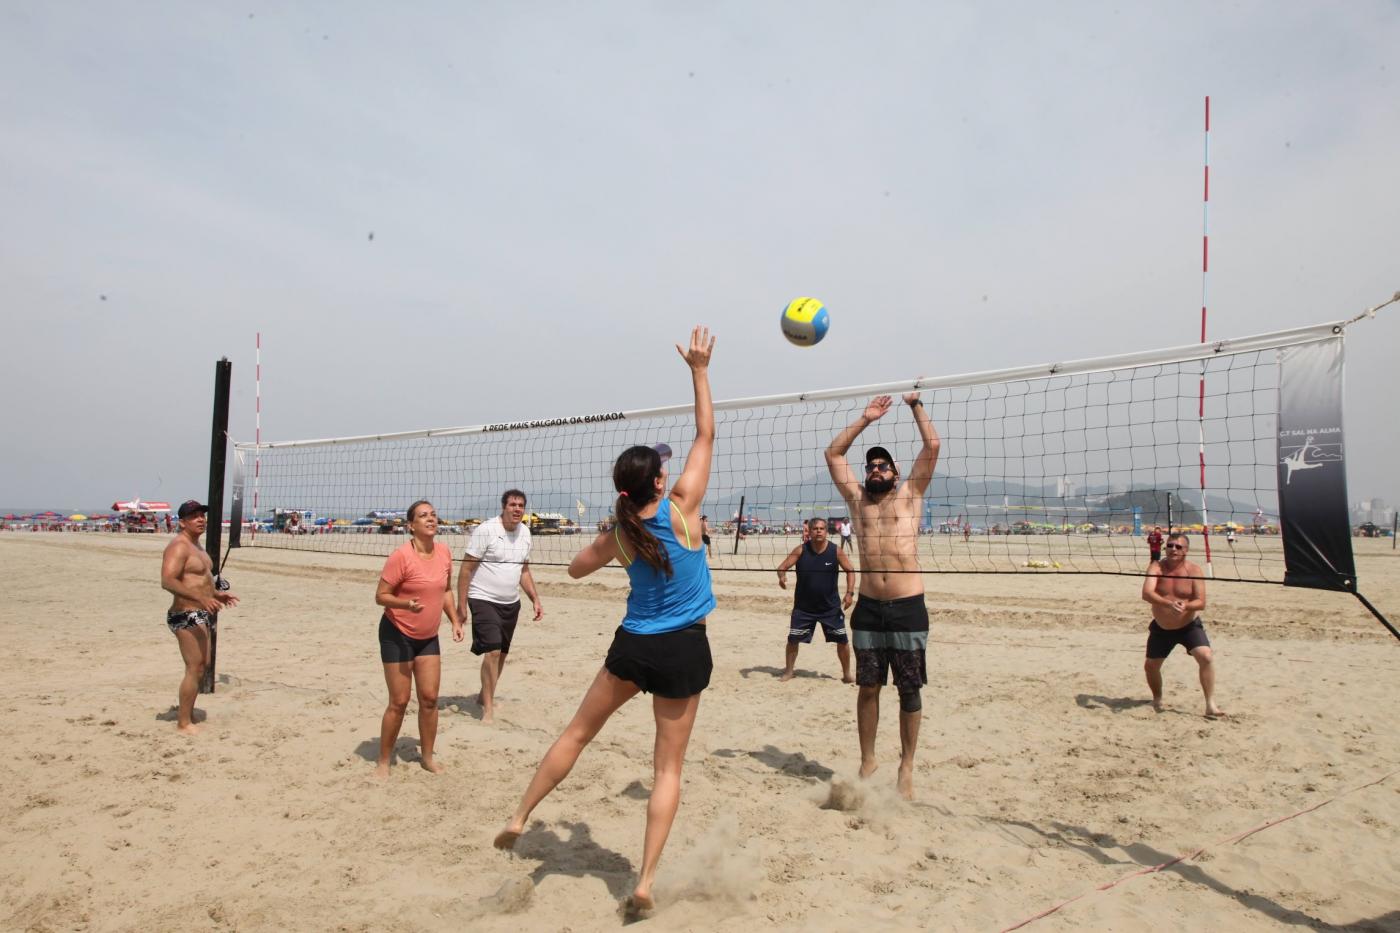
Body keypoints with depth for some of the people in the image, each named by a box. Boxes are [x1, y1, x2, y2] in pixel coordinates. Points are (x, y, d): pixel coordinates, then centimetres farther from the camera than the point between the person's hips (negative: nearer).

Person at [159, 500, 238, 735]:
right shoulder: (179, 546, -15)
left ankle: (185, 712, 31)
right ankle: (184, 722, -1)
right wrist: (201, 598, -34)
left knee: (202, 665, 18)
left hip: (201, 616, 11)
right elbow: (167, 581, -27)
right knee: (195, 668, -9)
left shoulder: (195, 545, 17)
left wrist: (216, 593, 17)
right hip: (187, 616, -11)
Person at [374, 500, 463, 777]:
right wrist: (406, 604, -34)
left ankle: (427, 756, 23)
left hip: (428, 637, 5)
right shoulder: (401, 555, -20)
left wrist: (455, 621, 5)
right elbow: (381, 596, -16)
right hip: (397, 634, -5)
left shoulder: (444, 552, -1)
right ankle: (383, 762, 16)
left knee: (430, 698, 6)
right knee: (399, 701, -2)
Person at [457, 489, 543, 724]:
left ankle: (485, 695, 34)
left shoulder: (524, 532, 6)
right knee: (492, 651, -14)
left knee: (502, 653, 13)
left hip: (511, 603, 7)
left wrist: (535, 599, 9)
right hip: (484, 600, -7)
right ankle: (488, 708, -4)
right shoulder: (485, 530, -14)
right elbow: (466, 568, -12)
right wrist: (461, 605, -14)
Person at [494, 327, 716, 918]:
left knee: (576, 733, 21)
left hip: (634, 647, 2)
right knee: (668, 768, 7)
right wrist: (699, 370, -3)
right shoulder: (681, 510, -13)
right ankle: (645, 882, 6)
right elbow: (705, 435, -7)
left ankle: (519, 818, 30)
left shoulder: (617, 535, -3)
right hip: (684, 650, -2)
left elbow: (576, 568, 17)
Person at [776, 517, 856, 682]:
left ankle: (847, 674, 21)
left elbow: (850, 571, -1)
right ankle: (788, 671, 21)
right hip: (803, 606, 0)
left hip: (830, 606, 0)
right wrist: (781, 576, -31)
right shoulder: (801, 550, -9)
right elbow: (782, 567, -8)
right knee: (793, 639, 1)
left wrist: (849, 593, -13)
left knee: (842, 640, 2)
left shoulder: (835, 551, -8)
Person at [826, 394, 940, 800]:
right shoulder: (857, 499, 13)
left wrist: (916, 406, 7)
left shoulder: (909, 494, 7)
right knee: (867, 689, 8)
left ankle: (906, 768, 17)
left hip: (908, 607, -2)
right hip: (868, 608, 2)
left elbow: (933, 446, 0)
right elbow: (833, 453, 12)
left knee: (909, 691, 5)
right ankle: (867, 763, 21)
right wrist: (865, 419, 12)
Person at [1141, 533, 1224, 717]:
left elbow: (1201, 602, -16)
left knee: (1206, 657, -23)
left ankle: (1211, 705, -16)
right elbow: (1146, 593, -27)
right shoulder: (1157, 567, -12)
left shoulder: (1194, 571, -11)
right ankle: (1157, 700, 36)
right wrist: (1169, 603, -44)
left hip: (1189, 626, -2)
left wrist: (1185, 606, -38)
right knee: (1150, 666, 9)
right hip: (1161, 628, 2)